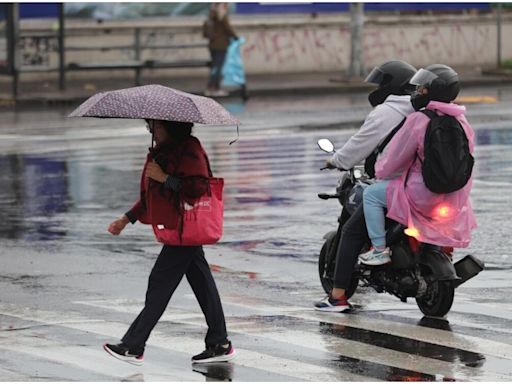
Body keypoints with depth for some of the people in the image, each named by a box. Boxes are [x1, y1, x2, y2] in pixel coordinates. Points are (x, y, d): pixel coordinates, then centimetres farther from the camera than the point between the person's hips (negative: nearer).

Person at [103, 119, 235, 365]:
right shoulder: (161, 152, 16)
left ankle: (133, 347, -1)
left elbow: (198, 187, -23)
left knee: (159, 285, -5)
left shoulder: (189, 150, -14)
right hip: (178, 228, 10)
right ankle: (219, 345, 14)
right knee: (202, 284, 10)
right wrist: (127, 219, 22)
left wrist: (164, 178, -21)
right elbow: (151, 196, 24)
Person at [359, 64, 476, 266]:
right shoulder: (461, 120, 6)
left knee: (371, 194, 5)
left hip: (424, 196, -8)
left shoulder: (419, 121, -17)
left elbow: (394, 159, -10)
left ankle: (379, 249, 1)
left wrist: (380, 171, 12)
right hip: (457, 201, 8)